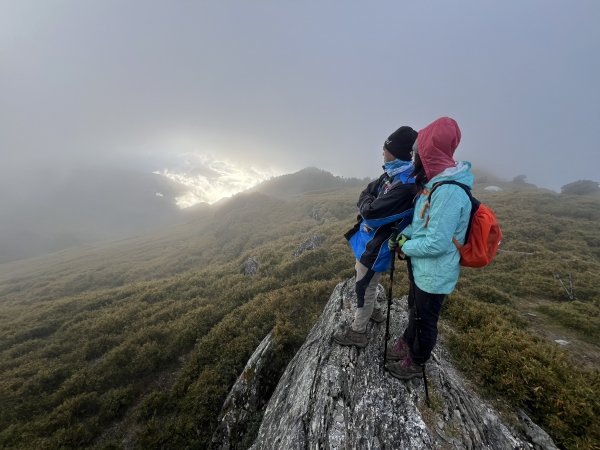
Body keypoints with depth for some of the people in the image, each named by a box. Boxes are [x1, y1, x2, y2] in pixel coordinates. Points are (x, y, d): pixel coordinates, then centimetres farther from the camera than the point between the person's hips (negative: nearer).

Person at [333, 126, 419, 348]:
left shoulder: (406, 185, -29)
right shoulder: (392, 173, 2)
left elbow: (371, 212, -30)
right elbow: (365, 194, 7)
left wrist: (367, 203, -9)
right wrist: (368, 204, -13)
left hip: (376, 245, -9)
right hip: (369, 237, 9)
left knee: (364, 287, 8)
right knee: (363, 279, 28)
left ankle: (357, 332, 29)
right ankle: (371, 311, 52)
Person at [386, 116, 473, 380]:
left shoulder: (449, 192, -30)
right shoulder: (434, 182, 2)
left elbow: (437, 243, -30)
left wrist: (405, 247, -15)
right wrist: (404, 235, -2)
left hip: (433, 274, -9)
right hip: (420, 266, 9)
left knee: (425, 320, 14)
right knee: (414, 310, 28)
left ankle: (415, 364, 38)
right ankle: (406, 344, 52)